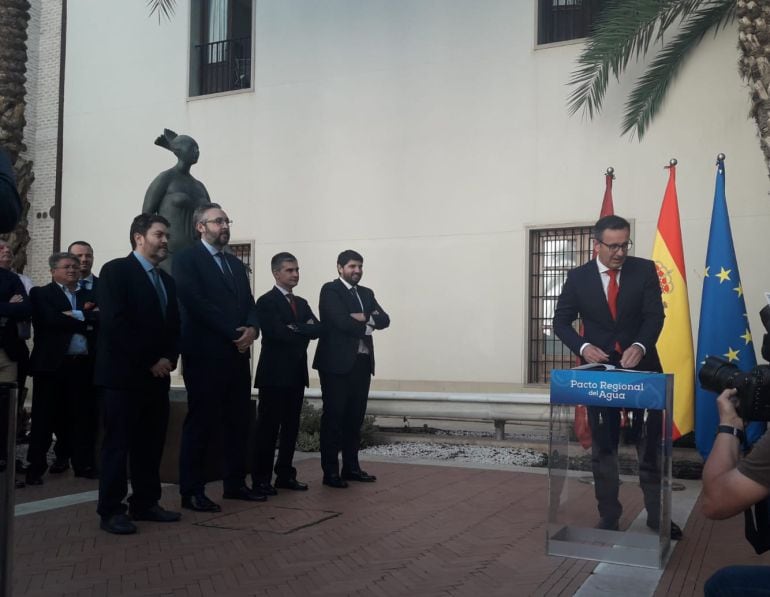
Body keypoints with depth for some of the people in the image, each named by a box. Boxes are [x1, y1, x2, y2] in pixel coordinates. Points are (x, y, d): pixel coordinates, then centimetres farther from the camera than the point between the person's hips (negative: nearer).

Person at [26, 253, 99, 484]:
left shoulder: (89, 296, 18)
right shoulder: (41, 293, 5)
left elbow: (100, 319, 2)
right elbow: (50, 320, -12)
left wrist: (75, 315, -10)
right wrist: (84, 320, -6)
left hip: (83, 364, 4)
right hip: (53, 363, -3)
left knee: (83, 416, 5)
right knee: (45, 417, 2)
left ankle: (83, 463, 14)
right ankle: (36, 466, 8)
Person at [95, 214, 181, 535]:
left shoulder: (166, 280, 18)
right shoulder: (115, 270, -6)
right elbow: (115, 323, -16)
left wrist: (169, 359, -2)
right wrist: (150, 361, -16)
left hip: (158, 375, 7)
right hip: (124, 374, -7)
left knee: (151, 444, 9)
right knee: (118, 443, -2)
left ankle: (145, 503, 18)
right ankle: (111, 510, 6)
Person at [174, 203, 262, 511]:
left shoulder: (235, 263, 20)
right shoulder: (187, 259, -3)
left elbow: (249, 303, 14)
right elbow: (197, 303, -15)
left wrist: (252, 329, -8)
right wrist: (235, 333, -16)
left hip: (237, 355, 7)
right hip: (205, 355, -7)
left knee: (239, 422, 9)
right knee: (200, 423, -2)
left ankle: (235, 483, 20)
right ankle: (192, 491, 6)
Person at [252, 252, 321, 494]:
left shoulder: (302, 303, 17)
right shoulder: (266, 301, -5)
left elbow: (318, 329, 3)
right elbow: (279, 333, -18)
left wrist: (296, 329, -13)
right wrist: (305, 331, -6)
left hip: (296, 374, 7)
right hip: (275, 374, -7)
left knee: (291, 427, 10)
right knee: (268, 428, -2)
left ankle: (285, 475, 18)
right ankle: (261, 479, 5)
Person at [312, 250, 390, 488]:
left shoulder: (366, 293, 18)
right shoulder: (330, 290, -3)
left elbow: (384, 319, 5)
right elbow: (341, 321, -16)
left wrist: (365, 318, -12)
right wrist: (366, 329, -3)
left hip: (362, 362, 7)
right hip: (337, 362, -6)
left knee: (355, 417, 10)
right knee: (334, 417, -3)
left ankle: (351, 467, 18)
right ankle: (330, 471, 2)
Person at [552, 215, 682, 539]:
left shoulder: (645, 269, -4)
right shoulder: (578, 277, -3)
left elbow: (655, 315, -10)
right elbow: (561, 321, 0)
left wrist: (640, 346, -29)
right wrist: (583, 346, -19)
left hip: (641, 367, 0)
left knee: (650, 446, 7)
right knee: (603, 449, 8)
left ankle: (658, 517, 19)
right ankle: (608, 519, 19)